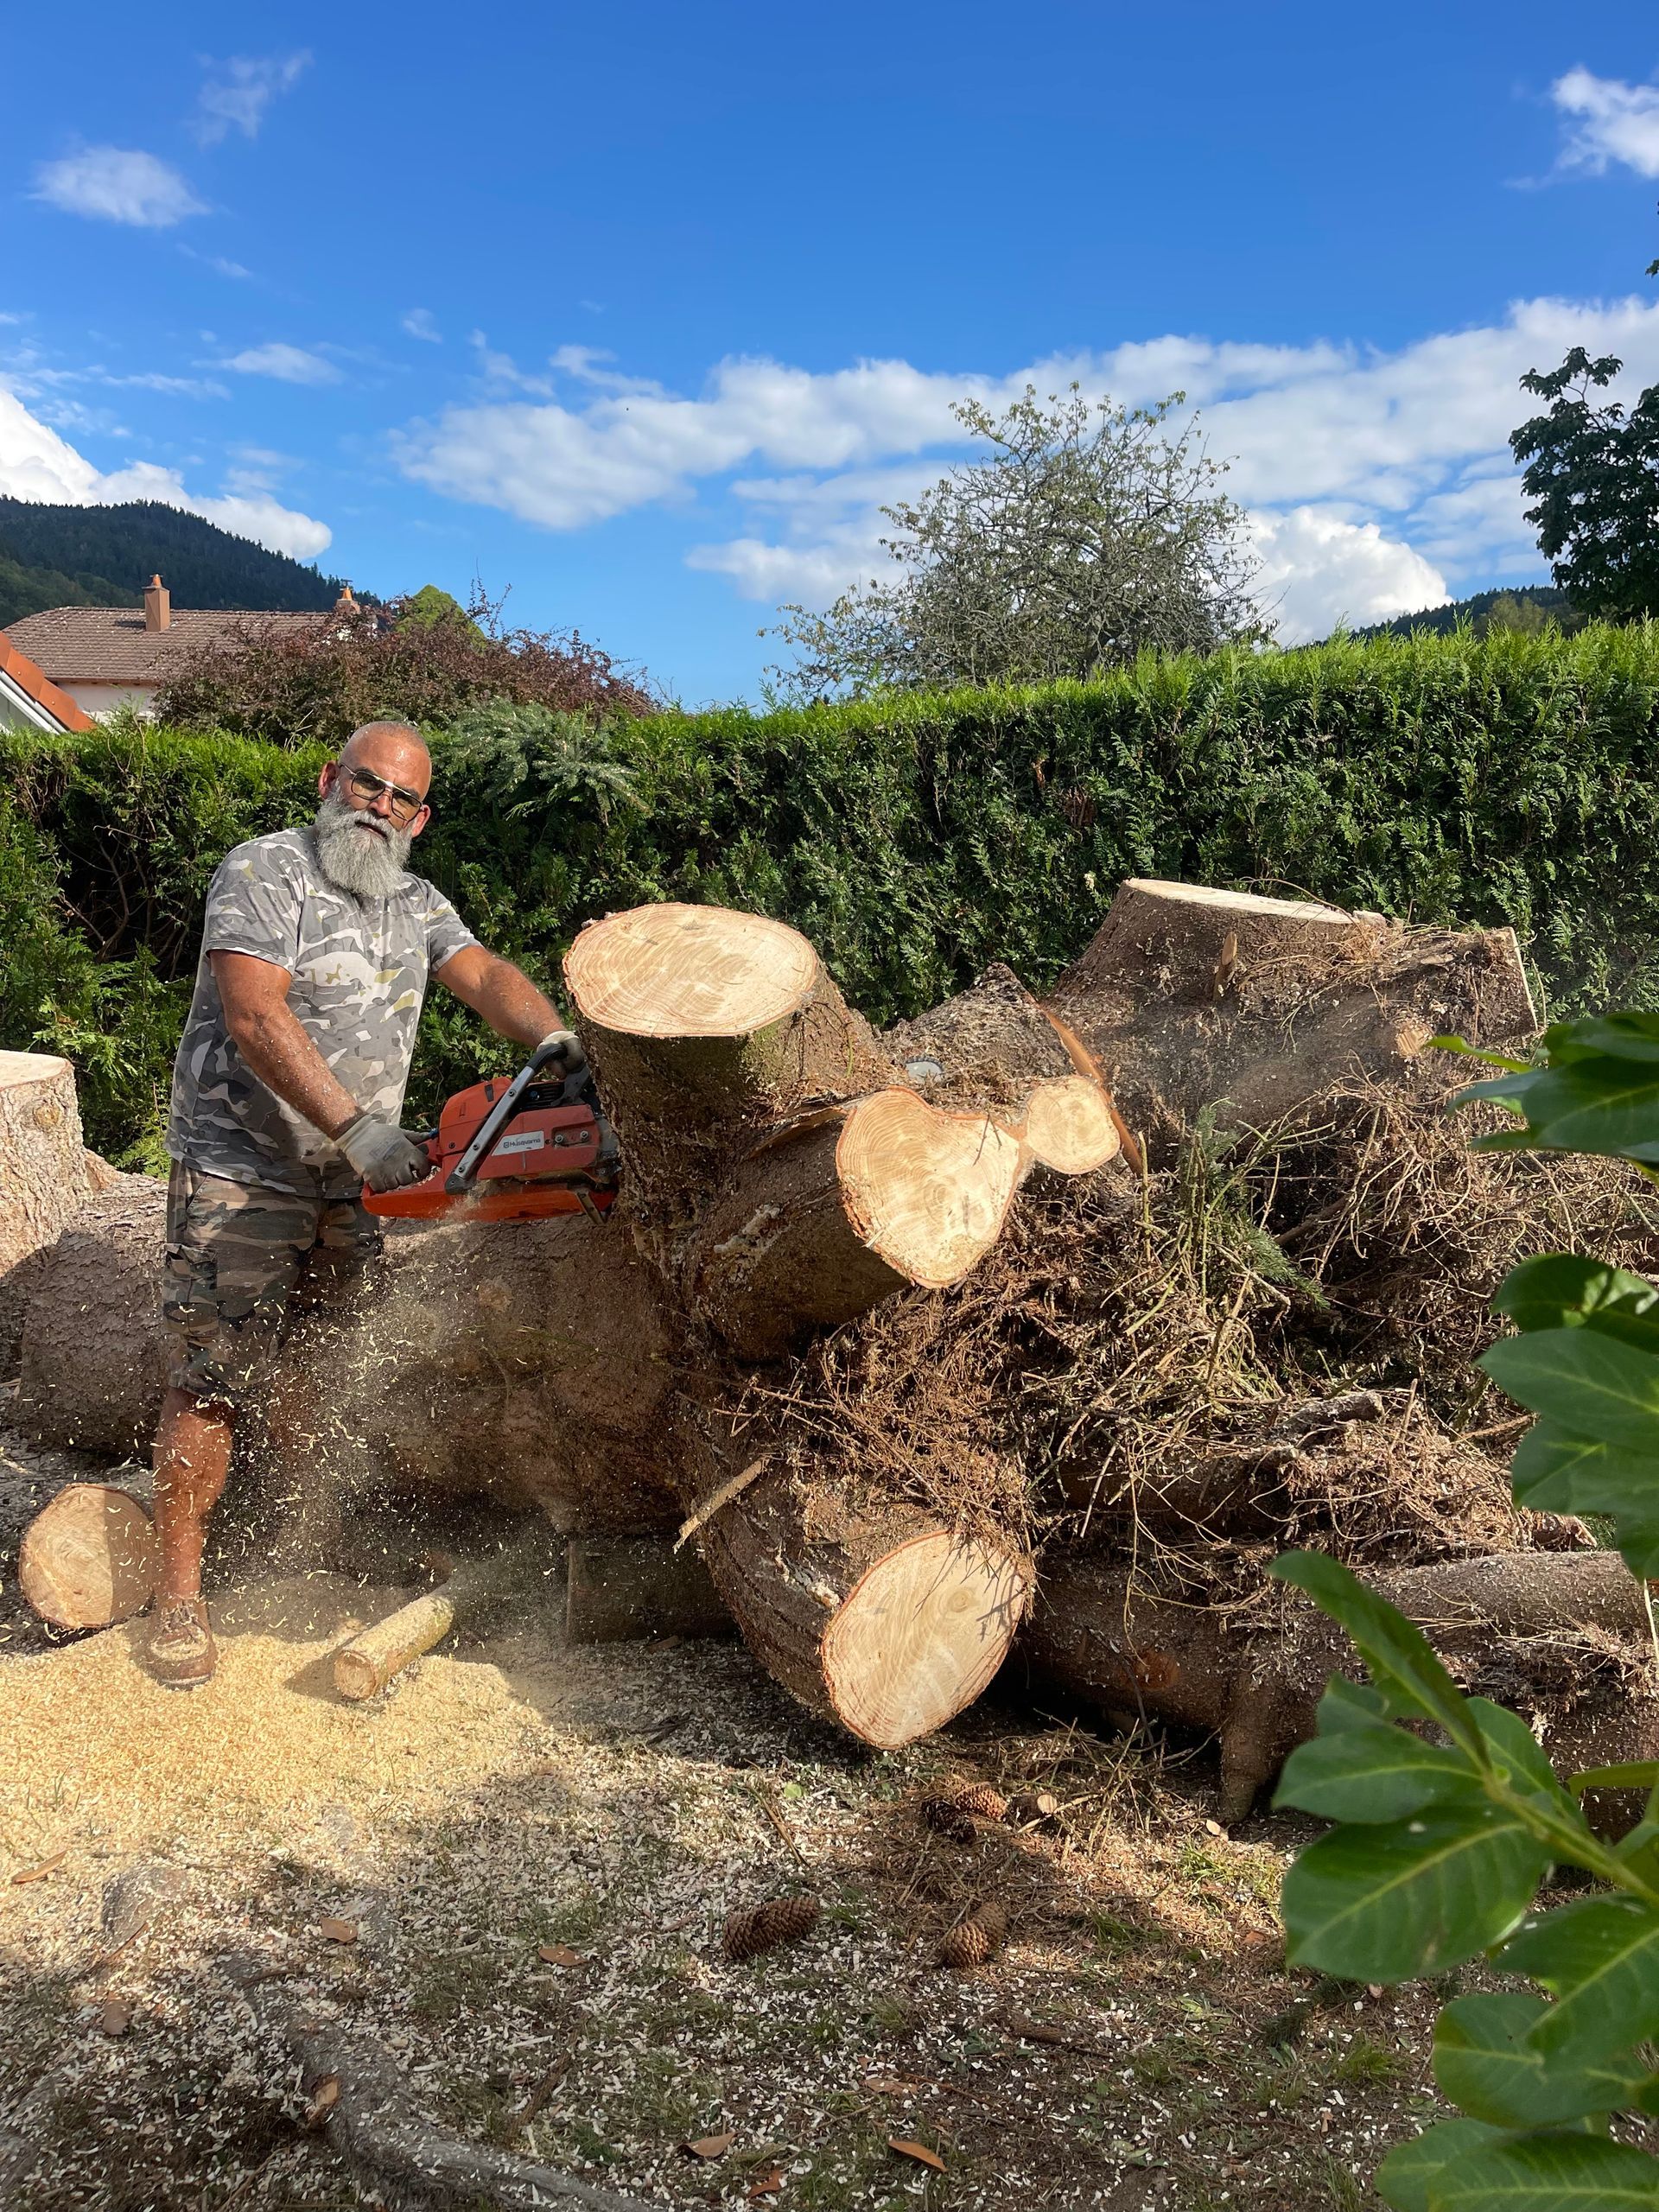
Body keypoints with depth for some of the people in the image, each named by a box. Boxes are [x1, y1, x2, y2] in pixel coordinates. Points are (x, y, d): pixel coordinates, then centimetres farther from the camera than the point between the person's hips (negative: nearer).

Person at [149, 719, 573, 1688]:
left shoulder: (415, 902, 12)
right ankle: (180, 1596, 4)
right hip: (241, 1173, -6)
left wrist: (556, 1036, -23)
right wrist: (358, 1127, -31)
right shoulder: (264, 871, -11)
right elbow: (256, 1016, -23)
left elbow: (484, 974, -2)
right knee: (213, 1380, -5)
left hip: (354, 1182, 6)